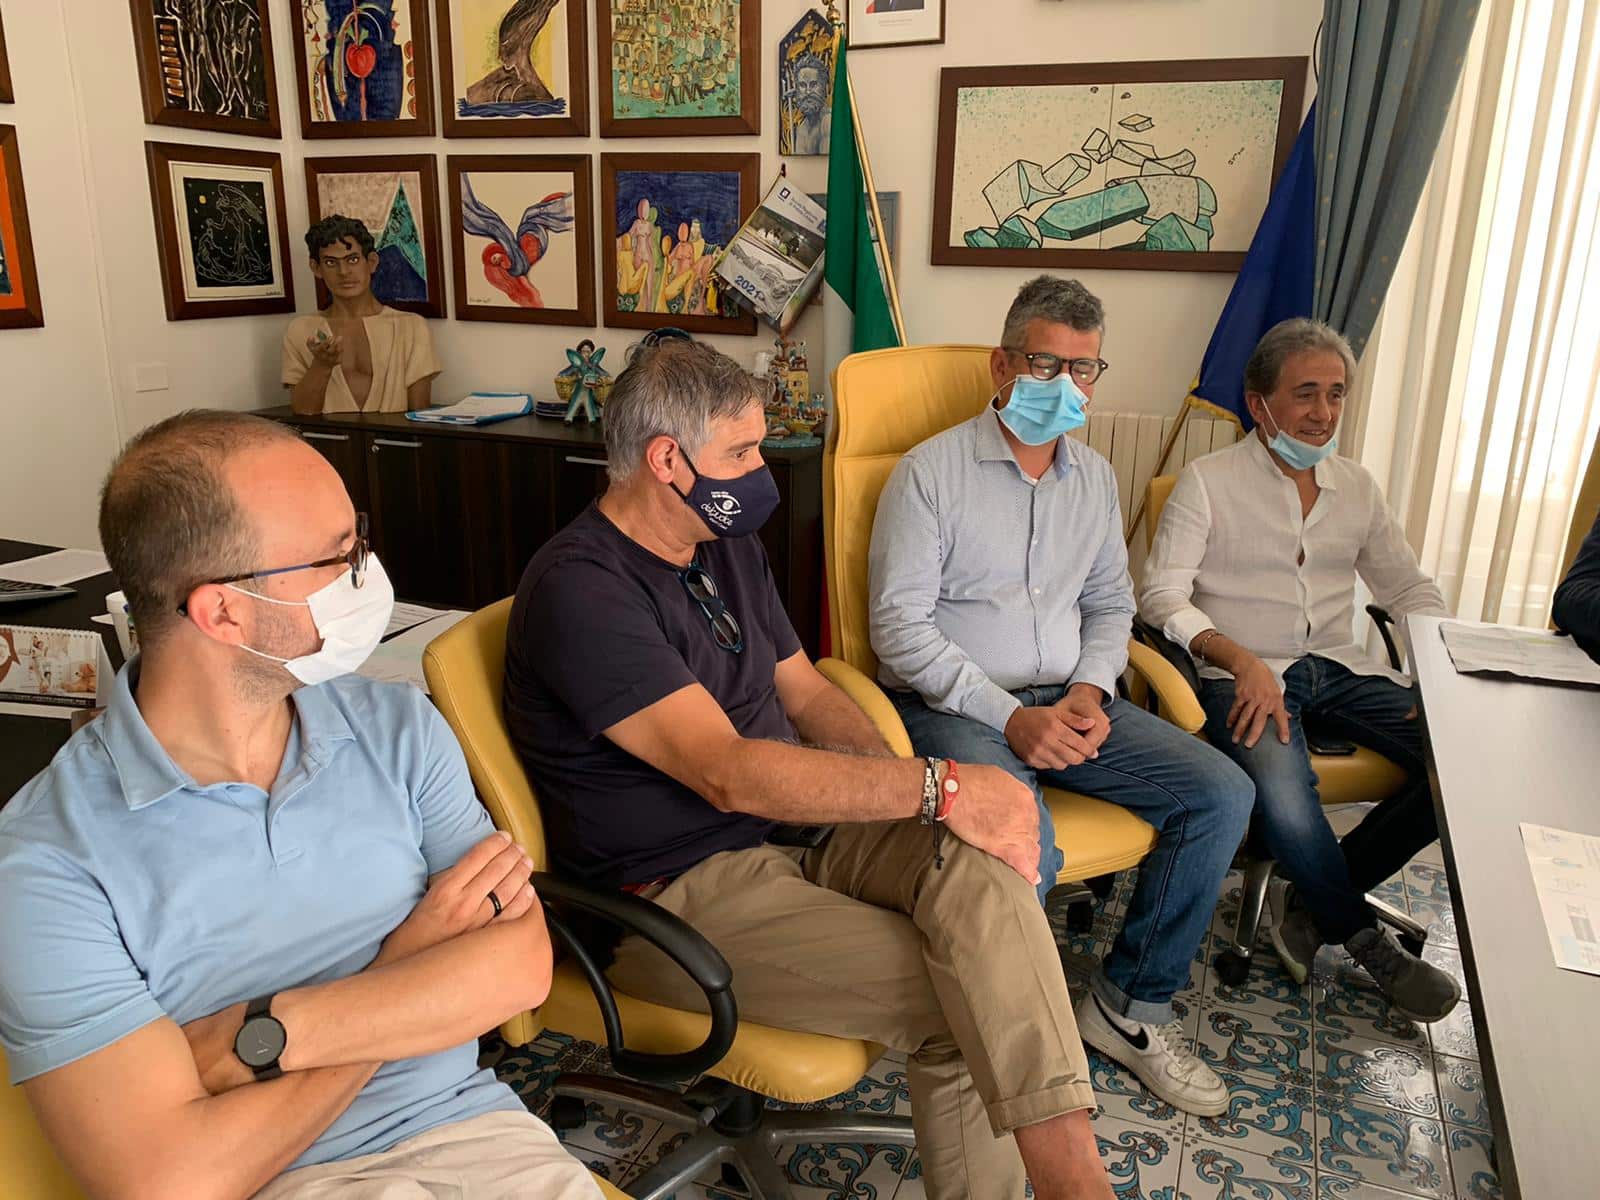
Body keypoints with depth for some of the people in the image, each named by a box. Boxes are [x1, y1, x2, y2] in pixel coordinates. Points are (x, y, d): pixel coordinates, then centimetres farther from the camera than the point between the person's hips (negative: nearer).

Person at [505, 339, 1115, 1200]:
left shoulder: (727, 545, 11)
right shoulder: (580, 587, -18)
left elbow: (806, 692, 14)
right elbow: (730, 772, -26)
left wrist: (921, 793, -4)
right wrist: (938, 786, -25)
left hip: (795, 822, 7)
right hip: (679, 891, -7)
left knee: (979, 868, -22)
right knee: (957, 1000, -22)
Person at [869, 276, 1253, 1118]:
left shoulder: (1094, 477, 13)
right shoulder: (931, 473, -7)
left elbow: (1110, 604, 18)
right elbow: (899, 627, -12)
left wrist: (1090, 690, -3)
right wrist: (1009, 717, -19)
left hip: (1066, 700, 7)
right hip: (955, 706, -6)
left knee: (1222, 795, -8)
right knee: (1023, 850, -33)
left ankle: (1129, 1006, 8)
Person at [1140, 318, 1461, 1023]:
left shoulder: (1356, 487, 16)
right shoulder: (1208, 482, -1)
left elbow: (1410, 589, 19)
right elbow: (1162, 597, -10)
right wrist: (1242, 660, -25)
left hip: (1338, 669, 6)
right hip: (1243, 674, -5)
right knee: (1287, 805, -32)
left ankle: (1319, 906, -3)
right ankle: (1365, 940, -1)